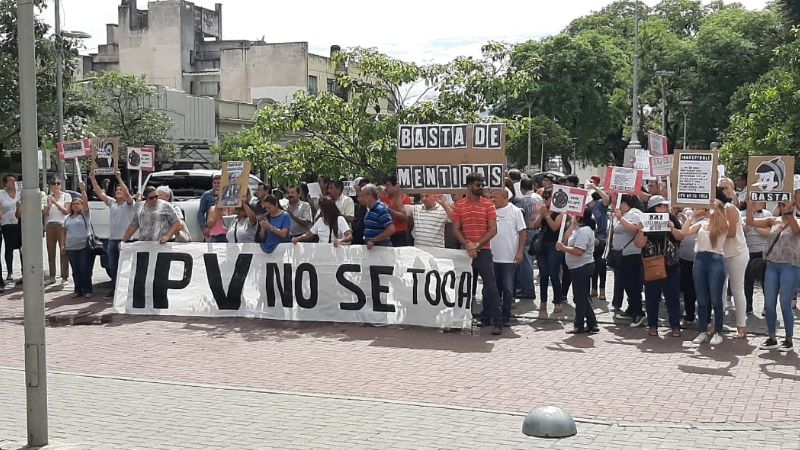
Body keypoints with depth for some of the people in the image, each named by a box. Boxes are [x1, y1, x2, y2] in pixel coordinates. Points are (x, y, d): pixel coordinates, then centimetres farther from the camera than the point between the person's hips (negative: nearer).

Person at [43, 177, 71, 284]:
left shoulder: (66, 196, 3)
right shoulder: (48, 197, 13)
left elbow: (66, 211, -5)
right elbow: (45, 214, 9)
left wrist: (55, 203, -13)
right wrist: (49, 205, -8)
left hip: (62, 225, -4)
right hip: (50, 226, 4)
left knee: (63, 251, -7)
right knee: (51, 252, 4)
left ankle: (64, 277, -5)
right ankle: (52, 276, 9)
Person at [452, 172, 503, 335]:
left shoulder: (488, 205, 1)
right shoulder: (459, 205, 5)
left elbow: (493, 229, -5)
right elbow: (456, 229, 2)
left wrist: (477, 244, -13)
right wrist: (467, 244, -12)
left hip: (484, 251, -2)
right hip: (465, 252, 2)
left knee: (490, 288, -7)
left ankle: (497, 322, -5)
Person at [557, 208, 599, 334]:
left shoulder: (583, 231, -20)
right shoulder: (579, 229, 13)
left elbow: (578, 251, -28)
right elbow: (567, 236, 23)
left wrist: (563, 248, -18)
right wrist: (573, 223, 17)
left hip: (582, 268, -11)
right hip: (581, 268, 11)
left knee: (580, 297, -2)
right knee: (584, 297, 15)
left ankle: (579, 325, 6)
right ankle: (592, 324, 19)